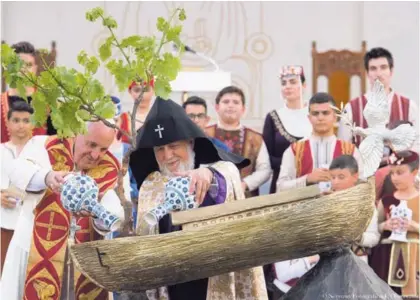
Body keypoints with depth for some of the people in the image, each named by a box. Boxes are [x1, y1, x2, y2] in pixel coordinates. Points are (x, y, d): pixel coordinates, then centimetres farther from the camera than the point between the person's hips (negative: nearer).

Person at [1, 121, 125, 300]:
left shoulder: (110, 170, 1)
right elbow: (18, 170, -25)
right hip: (36, 252, -2)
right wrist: (47, 177, -46)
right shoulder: (49, 148, -5)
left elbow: (116, 215, -12)